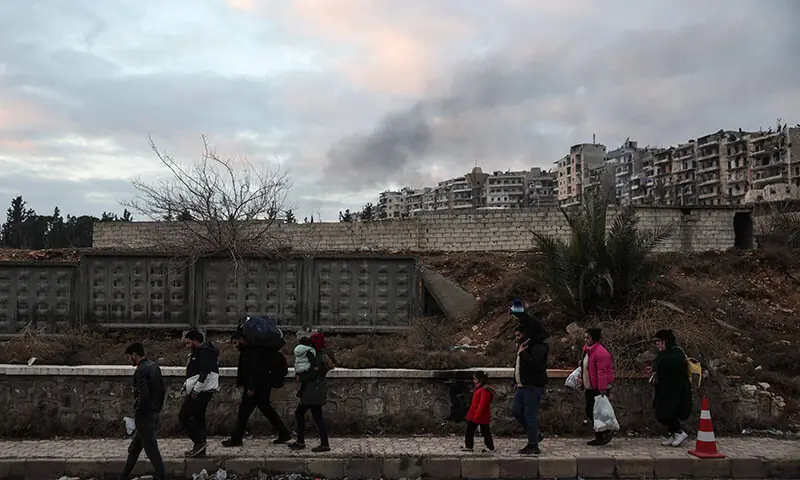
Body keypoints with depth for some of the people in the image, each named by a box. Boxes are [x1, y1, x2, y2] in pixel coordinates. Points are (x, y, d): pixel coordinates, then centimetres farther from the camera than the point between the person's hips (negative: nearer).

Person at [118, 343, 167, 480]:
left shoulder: (141, 371, -18)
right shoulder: (154, 366, 9)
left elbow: (143, 396, -25)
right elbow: (162, 390, 13)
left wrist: (136, 414, -11)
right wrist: (157, 409, 19)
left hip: (144, 416, -9)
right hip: (154, 414, 9)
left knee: (152, 450, -2)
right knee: (134, 448, 20)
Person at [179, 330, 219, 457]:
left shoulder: (203, 353, -15)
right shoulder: (199, 352, 19)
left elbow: (204, 373, -25)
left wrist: (195, 390, -21)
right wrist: (187, 386, 12)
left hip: (200, 392, -11)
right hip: (202, 391, 11)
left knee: (183, 416, -7)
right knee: (199, 418, 13)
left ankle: (200, 441, -6)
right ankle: (200, 450, 18)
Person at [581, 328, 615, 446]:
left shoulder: (600, 352, -19)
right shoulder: (587, 350, 12)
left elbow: (602, 372, -24)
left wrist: (602, 389, -26)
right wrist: (584, 386, 23)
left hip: (599, 389, -10)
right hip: (590, 388, 10)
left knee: (594, 412, -9)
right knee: (590, 412, 10)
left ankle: (607, 433, 8)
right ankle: (599, 437, 20)